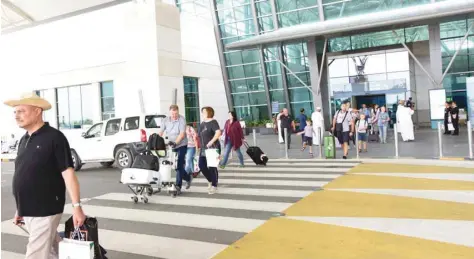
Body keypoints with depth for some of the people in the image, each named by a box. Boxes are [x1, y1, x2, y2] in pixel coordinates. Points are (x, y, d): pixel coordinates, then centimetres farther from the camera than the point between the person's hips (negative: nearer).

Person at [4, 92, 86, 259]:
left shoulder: (54, 137, -12)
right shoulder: (24, 140, 11)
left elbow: (68, 173, -16)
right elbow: (23, 177, 16)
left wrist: (77, 206, -22)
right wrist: (20, 209, 17)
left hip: (45, 211, -7)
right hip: (28, 212, 7)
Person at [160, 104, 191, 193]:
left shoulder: (182, 119, -12)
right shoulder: (165, 120, 1)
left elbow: (182, 134, -19)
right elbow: (161, 132, 2)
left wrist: (175, 142, -30)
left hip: (181, 145, -5)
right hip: (171, 146, 5)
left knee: (179, 165, -8)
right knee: (176, 165, 10)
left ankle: (178, 186, 0)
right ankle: (188, 178, 32)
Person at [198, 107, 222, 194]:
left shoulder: (213, 122, -10)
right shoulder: (202, 123, 15)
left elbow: (218, 132, -25)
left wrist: (211, 142, -28)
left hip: (212, 148, -8)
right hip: (203, 148, 8)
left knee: (212, 167, -2)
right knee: (202, 166, 6)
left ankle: (214, 186, 10)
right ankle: (210, 181, 27)